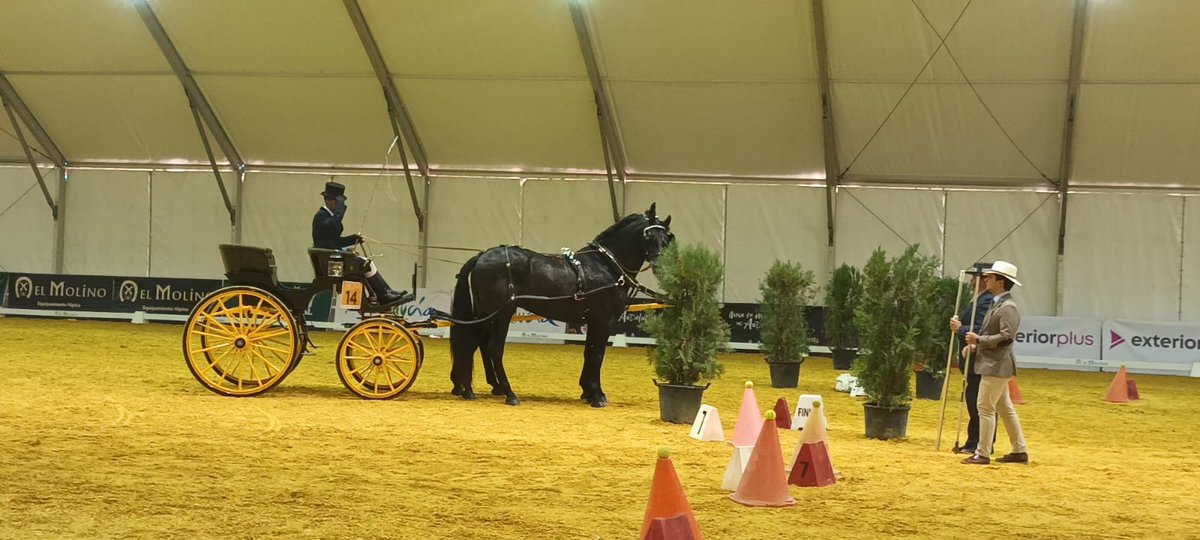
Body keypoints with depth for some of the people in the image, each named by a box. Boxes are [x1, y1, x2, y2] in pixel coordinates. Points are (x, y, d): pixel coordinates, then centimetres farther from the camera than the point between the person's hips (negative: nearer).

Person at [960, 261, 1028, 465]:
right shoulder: (995, 304, 15)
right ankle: (1019, 451, 21)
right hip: (992, 364, 10)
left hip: (997, 366, -10)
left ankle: (982, 454, -3)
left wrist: (978, 339, -20)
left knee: (985, 407, -8)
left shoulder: (1008, 307, -16)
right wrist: (974, 346, 6)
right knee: (1005, 408, 14)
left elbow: (1006, 337, -23)